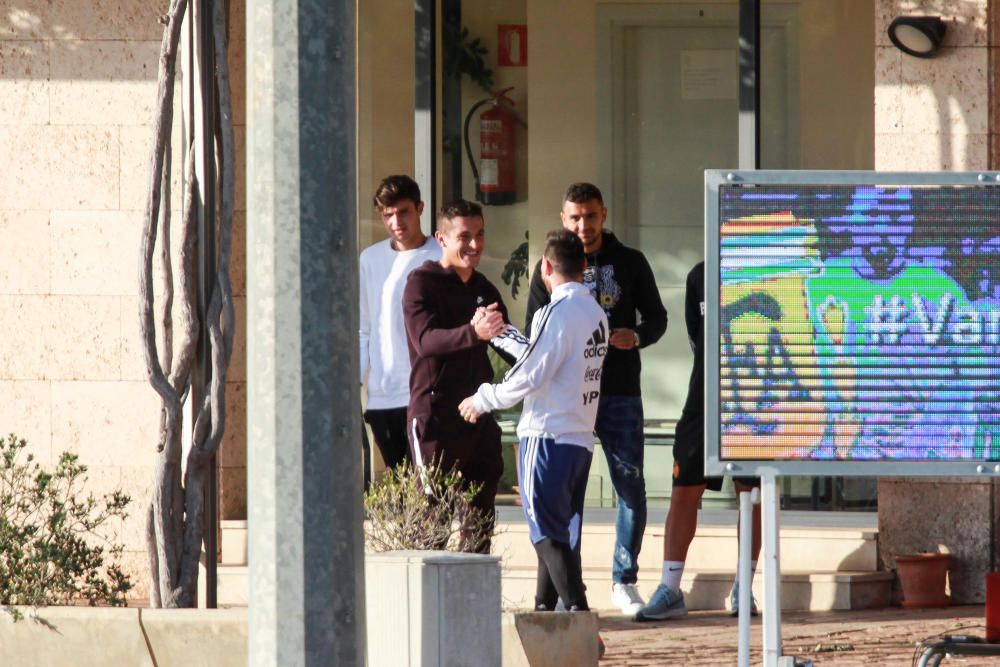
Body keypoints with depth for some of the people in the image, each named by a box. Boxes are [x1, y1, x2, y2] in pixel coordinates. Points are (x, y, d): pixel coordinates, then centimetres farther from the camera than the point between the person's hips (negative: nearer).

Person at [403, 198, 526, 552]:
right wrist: (472, 333, -40)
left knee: (480, 523, 10)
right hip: (435, 416, -7)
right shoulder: (423, 282, -6)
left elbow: (509, 343, 21)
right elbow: (426, 340, -22)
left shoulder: (484, 289, 15)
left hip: (479, 416, 7)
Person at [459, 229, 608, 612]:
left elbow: (531, 375, -16)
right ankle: (544, 607, 20)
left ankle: (577, 608, -14)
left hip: (547, 434, -8)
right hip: (581, 437, 8)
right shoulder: (596, 314, 10)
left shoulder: (558, 313, -16)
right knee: (561, 528, 13)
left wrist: (483, 400, -2)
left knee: (548, 531, -6)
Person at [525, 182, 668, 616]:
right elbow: (533, 332, 8)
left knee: (631, 490, -2)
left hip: (620, 394, 0)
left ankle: (625, 581, 9)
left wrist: (636, 337, -11)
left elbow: (656, 317, 12)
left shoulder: (630, 263, 8)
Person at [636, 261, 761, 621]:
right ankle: (670, 589, 0)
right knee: (684, 492, -3)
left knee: (751, 493, 2)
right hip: (704, 399, 2)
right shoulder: (700, 276, 8)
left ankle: (742, 588, 11)